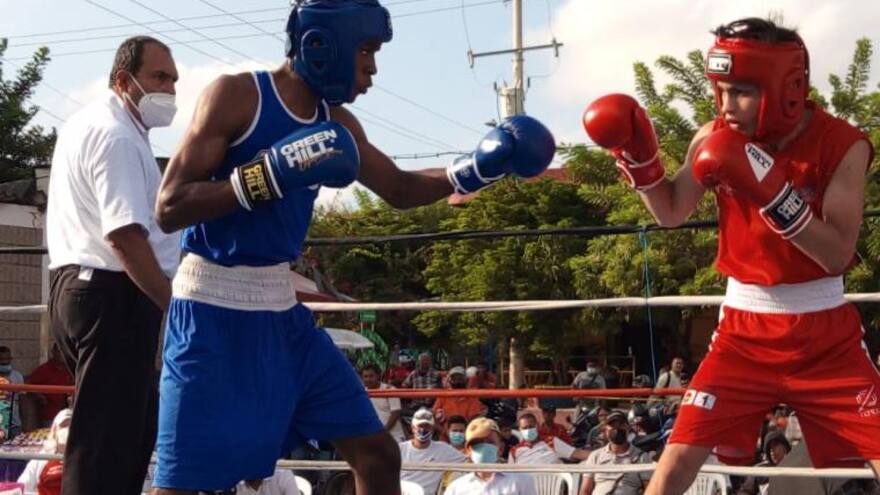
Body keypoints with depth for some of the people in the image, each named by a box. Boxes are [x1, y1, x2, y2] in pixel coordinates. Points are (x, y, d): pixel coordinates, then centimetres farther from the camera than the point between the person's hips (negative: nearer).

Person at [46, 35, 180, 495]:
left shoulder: (85, 123, 19)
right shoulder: (117, 136, -15)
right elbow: (124, 234, -25)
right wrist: (175, 305, -24)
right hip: (112, 295, -11)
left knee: (133, 427, 17)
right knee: (107, 440, -7)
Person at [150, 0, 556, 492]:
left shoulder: (336, 122, 8)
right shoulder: (236, 95, -13)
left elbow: (399, 188, 22)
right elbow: (169, 207, -18)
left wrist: (474, 170, 7)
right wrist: (271, 174, -28)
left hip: (282, 311, 7)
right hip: (214, 312, -7)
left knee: (378, 453, 7)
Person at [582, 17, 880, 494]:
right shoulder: (716, 138, -5)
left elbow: (838, 254, -20)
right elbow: (670, 213, 3)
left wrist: (770, 192, -32)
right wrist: (637, 152, -12)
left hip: (824, 330, -1)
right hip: (745, 328, 2)